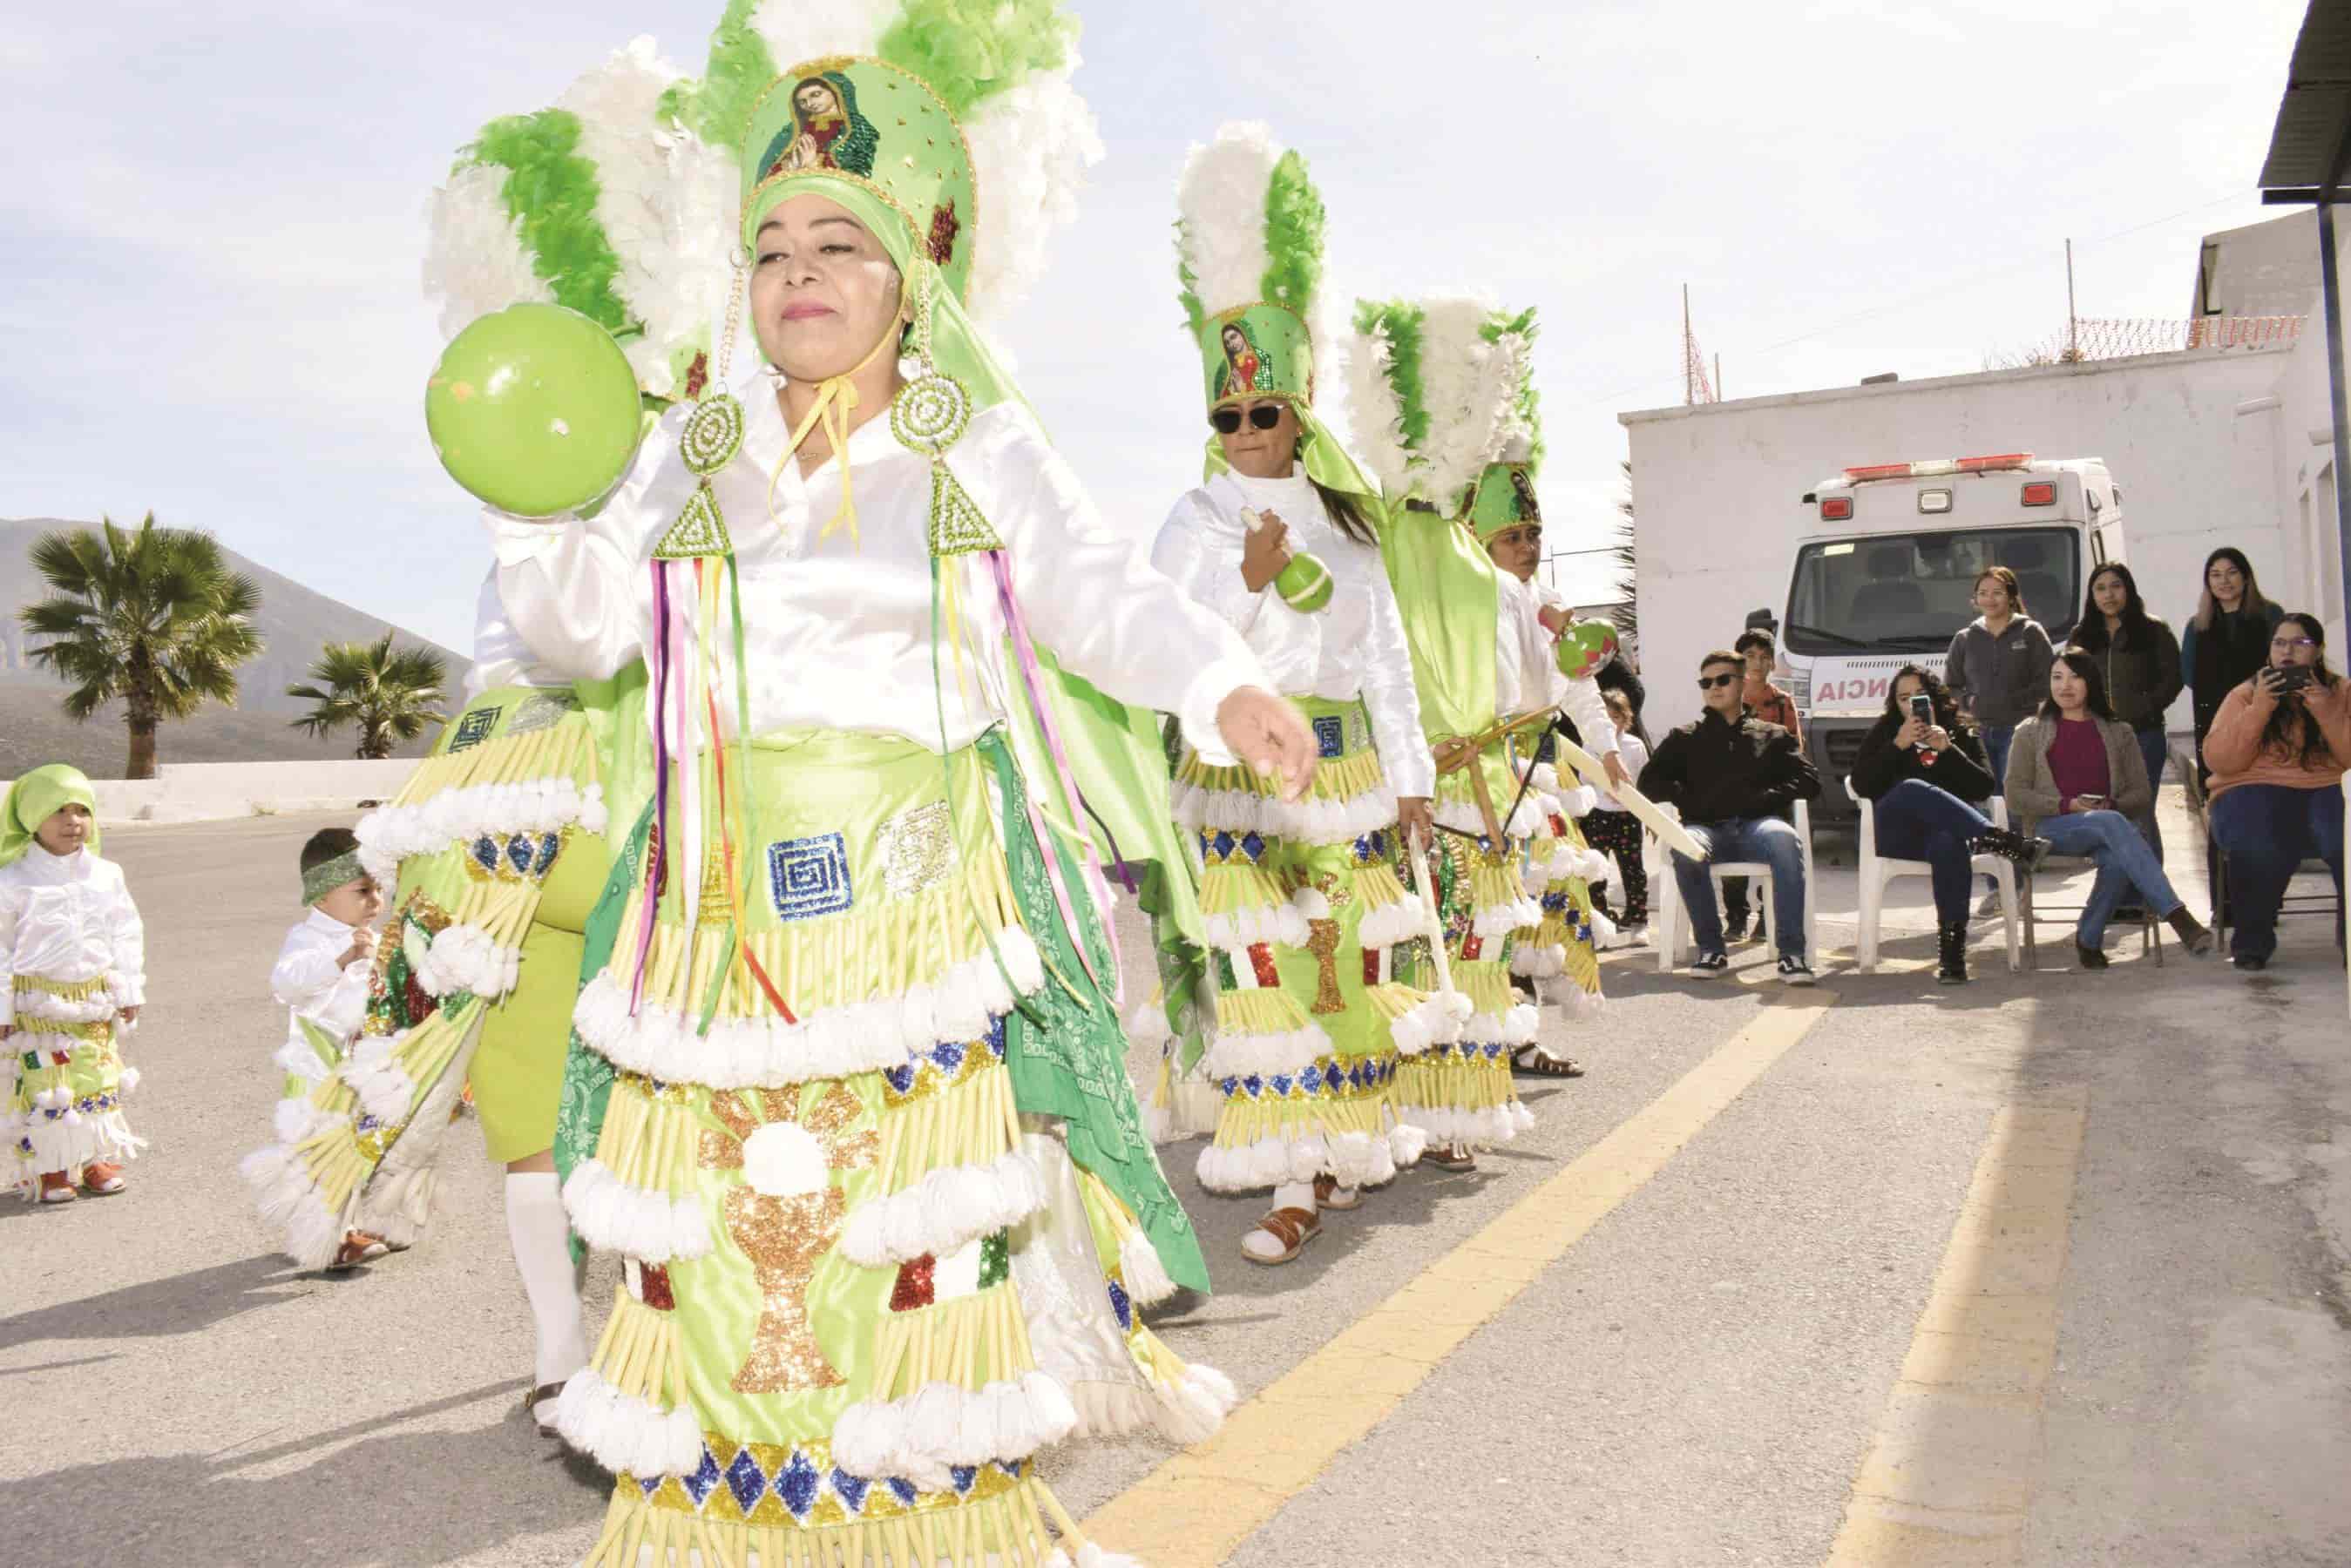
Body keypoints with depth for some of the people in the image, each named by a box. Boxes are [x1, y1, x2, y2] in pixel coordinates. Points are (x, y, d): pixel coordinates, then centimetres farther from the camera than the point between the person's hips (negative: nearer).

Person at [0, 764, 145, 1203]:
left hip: (95, 999, 3)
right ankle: (48, 1170, 14)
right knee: (44, 1086, 1)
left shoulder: (105, 875, 2)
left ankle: (98, 1159, 21)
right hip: (39, 1004, -3)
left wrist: (129, 991, 7)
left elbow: (127, 934, 9)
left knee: (100, 1080, 8)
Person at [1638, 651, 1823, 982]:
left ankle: (1792, 951, -36)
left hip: (1758, 823, 0)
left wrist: (1764, 798, -5)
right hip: (1708, 827, 0)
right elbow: (1649, 784, 14)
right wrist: (1693, 800, -3)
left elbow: (1809, 781, 13)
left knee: (1784, 839, -37)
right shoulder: (1685, 738, 26)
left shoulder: (1773, 736, 26)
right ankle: (1711, 948, -27)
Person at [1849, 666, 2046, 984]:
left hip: (1950, 830, 0)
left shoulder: (1961, 733, 19)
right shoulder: (1883, 733, 17)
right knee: (1912, 788, -35)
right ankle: (1998, 839, -46)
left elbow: (1986, 789, 6)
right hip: (1897, 835, 0)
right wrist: (1898, 745, -8)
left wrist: (1948, 750, -6)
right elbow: (1861, 786, 2)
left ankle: (1952, 951, -46)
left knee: (1948, 843, -39)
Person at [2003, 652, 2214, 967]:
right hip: (2051, 828, -2)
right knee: (2111, 823, -37)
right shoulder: (2031, 731, 14)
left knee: (2118, 859, -37)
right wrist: (2067, 805, -11)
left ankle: (2088, 939, -17)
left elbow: (2142, 794, 13)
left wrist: (2112, 805, -10)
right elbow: (2014, 794, 3)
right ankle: (2176, 915, -45)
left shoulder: (2119, 733, 20)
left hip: (2108, 821, 2)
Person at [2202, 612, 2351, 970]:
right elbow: (2219, 760, -5)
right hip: (2256, 793, -1)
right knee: (2258, 840, -35)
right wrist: (2260, 707, -11)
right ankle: (2252, 941, -14)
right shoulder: (2246, 694, 10)